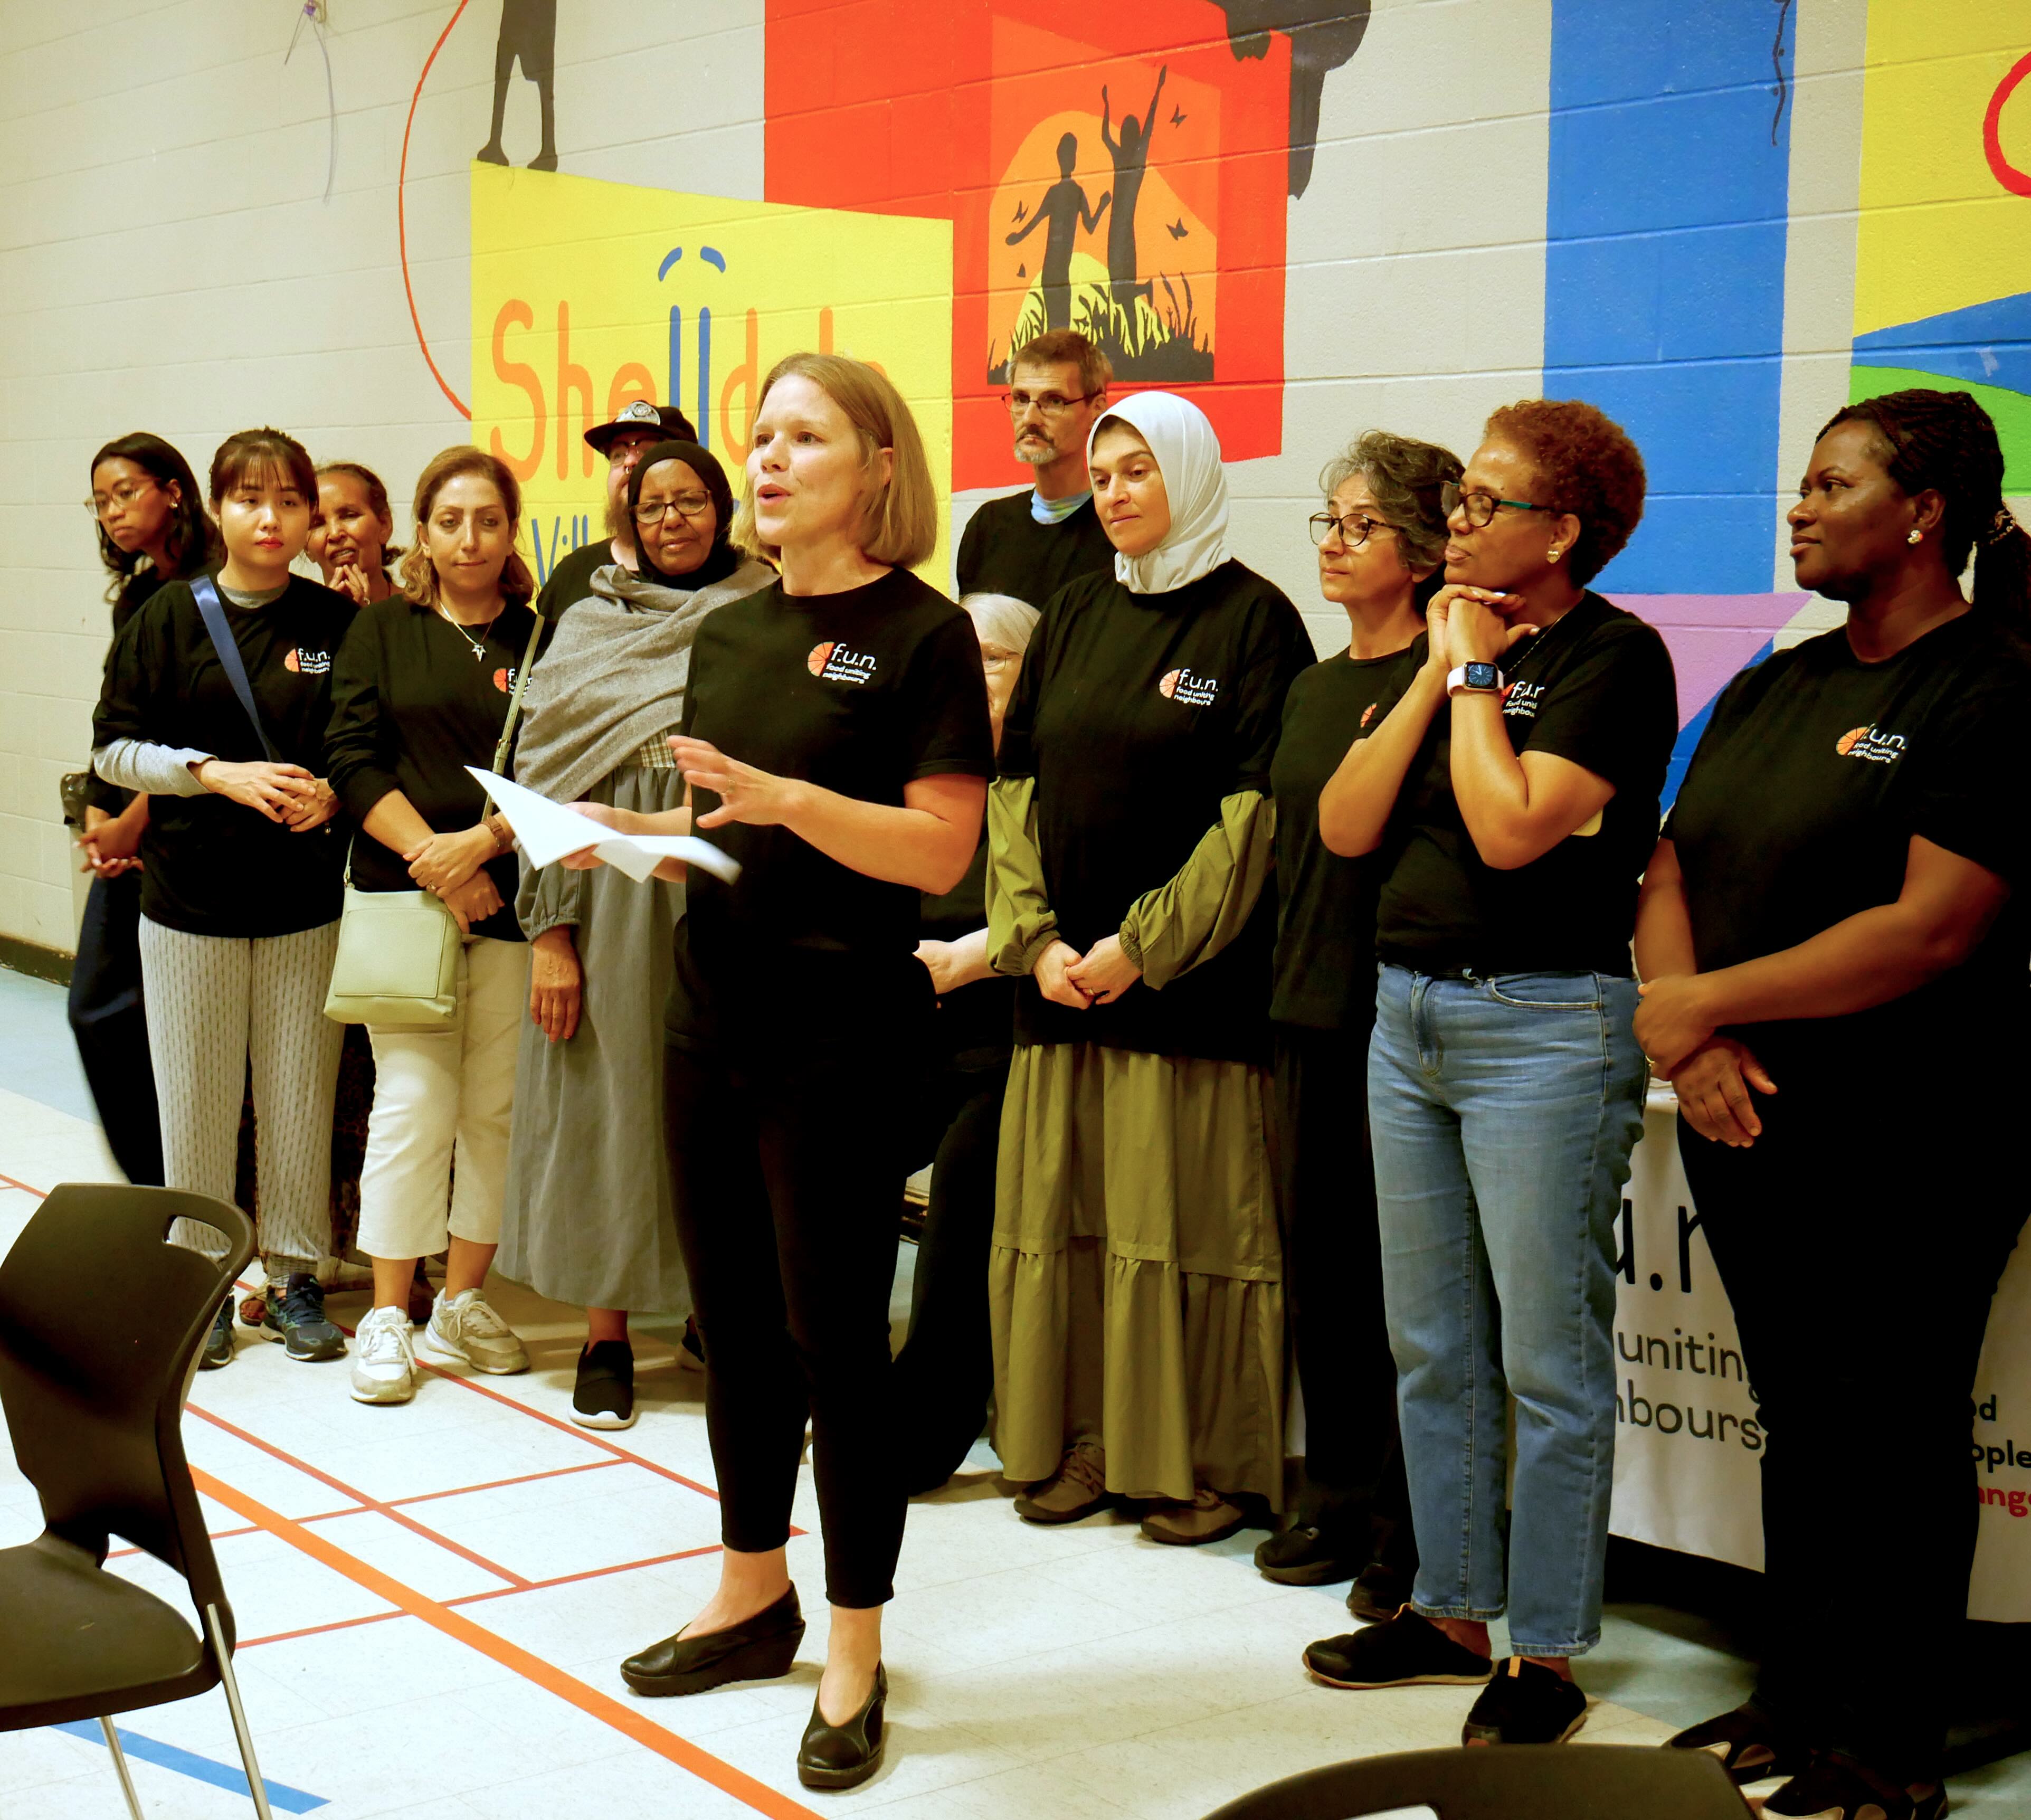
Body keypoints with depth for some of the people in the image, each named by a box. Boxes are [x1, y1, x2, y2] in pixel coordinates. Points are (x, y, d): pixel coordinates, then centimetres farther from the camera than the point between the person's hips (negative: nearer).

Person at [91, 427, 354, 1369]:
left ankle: (295, 1275, 19)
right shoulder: (171, 615, 0)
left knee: (301, 1095, 5)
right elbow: (113, 747, 0)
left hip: (306, 898, 1)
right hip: (191, 895, -1)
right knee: (198, 1098, 3)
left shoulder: (338, 621, 3)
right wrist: (217, 773, -13)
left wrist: (334, 794, -11)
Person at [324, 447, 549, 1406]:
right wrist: (434, 858, -9)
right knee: (413, 1103, -5)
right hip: (403, 894, -1)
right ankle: (388, 1316, 4)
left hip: (509, 901, 1)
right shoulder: (381, 630, 9)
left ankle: (463, 1300, 16)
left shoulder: (542, 636, 7)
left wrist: (483, 842, -14)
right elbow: (354, 758, 1)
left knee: (496, 1106, 3)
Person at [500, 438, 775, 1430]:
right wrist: (549, 929, -5)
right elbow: (547, 784, 2)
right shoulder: (591, 626, 6)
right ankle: (606, 1337, 14)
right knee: (611, 1101, 4)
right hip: (616, 896, 0)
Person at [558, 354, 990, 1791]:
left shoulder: (920, 632, -8)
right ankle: (754, 1594, 32)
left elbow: (941, 850, -15)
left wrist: (785, 797, -25)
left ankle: (856, 1654, 14)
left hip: (841, 1025, -7)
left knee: (834, 1335, 0)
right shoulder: (729, 632, 13)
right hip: (712, 1010, 7)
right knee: (734, 1321, 15)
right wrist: (646, 836, -1)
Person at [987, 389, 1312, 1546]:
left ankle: (1205, 1463, 8)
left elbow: (1256, 809, -10)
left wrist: (1143, 947, -14)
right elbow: (1015, 785, 10)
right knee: (1060, 1214, 7)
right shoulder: (1076, 616, 14)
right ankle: (1079, 1447, 18)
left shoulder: (1254, 618, -2)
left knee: (1188, 1217, -3)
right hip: (1063, 974, 5)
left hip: (1193, 977, -5)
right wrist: (1034, 937, -3)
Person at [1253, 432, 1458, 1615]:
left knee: (1403, 1279, 0)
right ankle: (1342, 1503, 26)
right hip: (1315, 1011, 8)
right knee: (1320, 1268, 13)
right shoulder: (1316, 687, 16)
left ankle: (1410, 1535, 11)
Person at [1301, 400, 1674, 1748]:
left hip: (1545, 1024, -8)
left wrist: (1475, 674, -9)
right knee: (1432, 1349, 14)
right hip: (1409, 1014, 8)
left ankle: (1548, 1653, 10)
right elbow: (1346, 826, 5)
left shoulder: (1616, 655, -8)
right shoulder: (1452, 644, 14)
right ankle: (1454, 1610, 26)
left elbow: (1512, 828, -22)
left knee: (1549, 1360, -1)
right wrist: (1436, 674, -1)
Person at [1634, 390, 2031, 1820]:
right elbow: (1670, 877, 9)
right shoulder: (1771, 688, 14)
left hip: (1902, 1149, -7)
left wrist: (1700, 1001, -14)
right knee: (1799, 1425, 15)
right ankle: (1800, 1700, 27)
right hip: (1747, 1128, 7)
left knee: (1893, 1440, 2)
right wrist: (1690, 1035, -10)